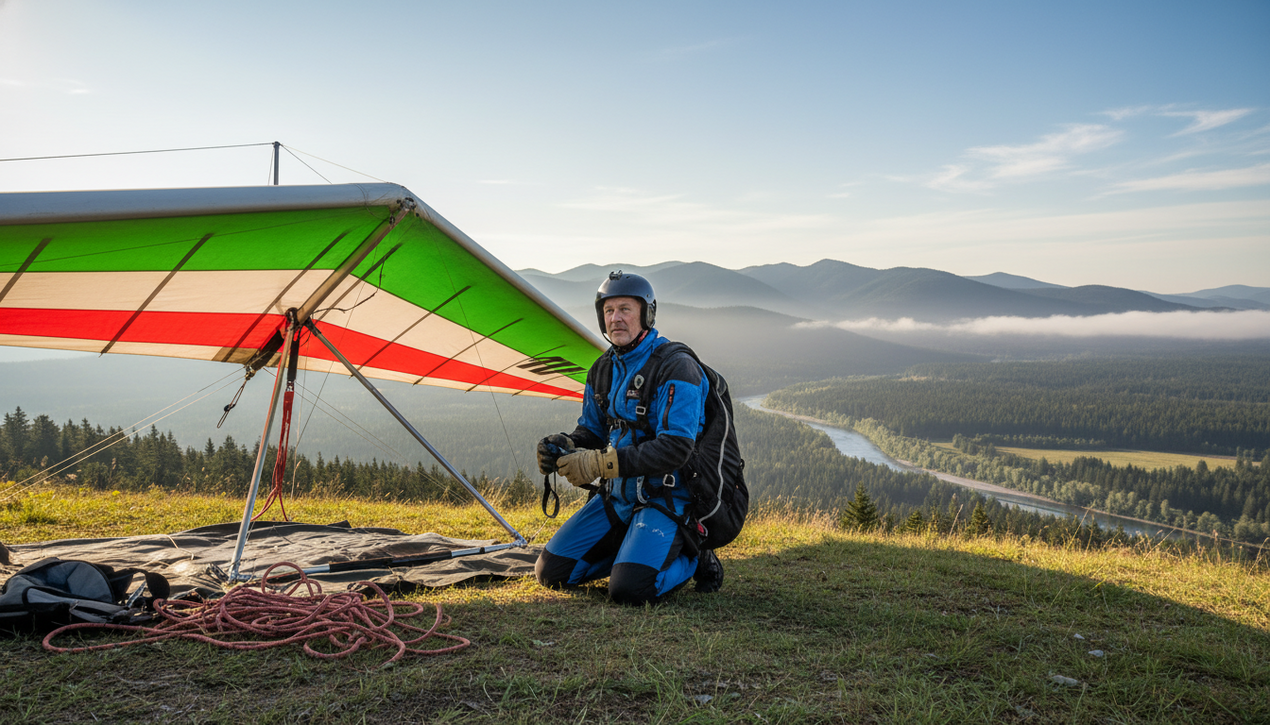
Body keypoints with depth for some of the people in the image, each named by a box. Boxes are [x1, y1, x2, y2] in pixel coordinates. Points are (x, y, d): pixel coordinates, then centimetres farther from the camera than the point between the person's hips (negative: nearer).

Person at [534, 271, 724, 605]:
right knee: (551, 572, 1)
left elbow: (675, 448, -25)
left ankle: (692, 558, 4)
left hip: (665, 498, -7)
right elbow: (591, 430, 17)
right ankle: (631, 551, 19)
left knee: (629, 589, -26)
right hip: (616, 495, 7)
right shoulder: (604, 369, 7)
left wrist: (601, 463, -30)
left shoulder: (675, 368, -17)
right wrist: (563, 446, -8)